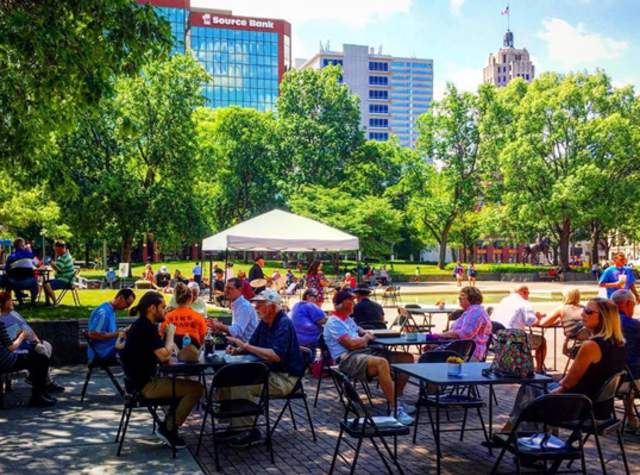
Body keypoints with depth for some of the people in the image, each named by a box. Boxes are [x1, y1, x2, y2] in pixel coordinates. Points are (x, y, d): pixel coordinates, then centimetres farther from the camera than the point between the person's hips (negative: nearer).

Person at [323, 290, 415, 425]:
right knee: (381, 363, -40)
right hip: (347, 358, -10)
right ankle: (394, 409, -36)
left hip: (364, 352, 10)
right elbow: (351, 344, -17)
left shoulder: (348, 319, 24)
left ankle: (396, 400, 5)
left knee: (407, 358, 0)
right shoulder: (333, 322, -6)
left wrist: (366, 335, 13)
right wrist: (366, 338, 3)